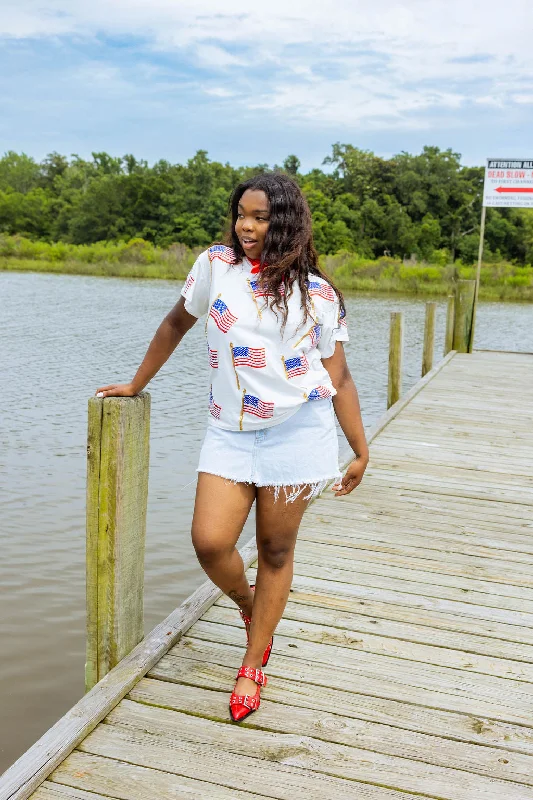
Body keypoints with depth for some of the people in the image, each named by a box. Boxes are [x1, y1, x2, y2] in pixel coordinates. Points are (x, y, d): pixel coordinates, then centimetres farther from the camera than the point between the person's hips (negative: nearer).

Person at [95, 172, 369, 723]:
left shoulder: (318, 294, 1)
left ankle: (253, 667, 26)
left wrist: (360, 451, 7)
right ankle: (248, 607, 25)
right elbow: (176, 323, 17)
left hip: (297, 429, -1)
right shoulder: (216, 265, 3)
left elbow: (338, 376, 5)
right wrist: (136, 385, 23)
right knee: (210, 542, -11)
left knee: (276, 552, 6)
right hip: (229, 430, 1)